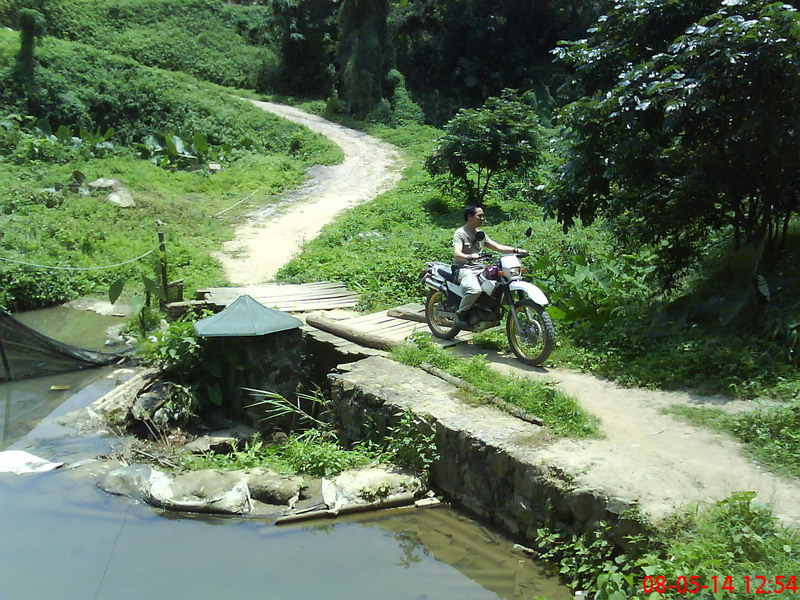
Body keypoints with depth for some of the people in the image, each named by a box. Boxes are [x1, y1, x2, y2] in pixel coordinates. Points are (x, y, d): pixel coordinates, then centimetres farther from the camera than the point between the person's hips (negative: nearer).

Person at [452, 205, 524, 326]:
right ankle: (460, 313, -12)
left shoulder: (480, 234, 18)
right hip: (464, 269, -7)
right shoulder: (460, 233, -5)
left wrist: (515, 250, -4)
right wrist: (469, 257, -42)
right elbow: (457, 253, -21)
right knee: (475, 289, -36)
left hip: (480, 269, 7)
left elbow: (497, 247, 11)